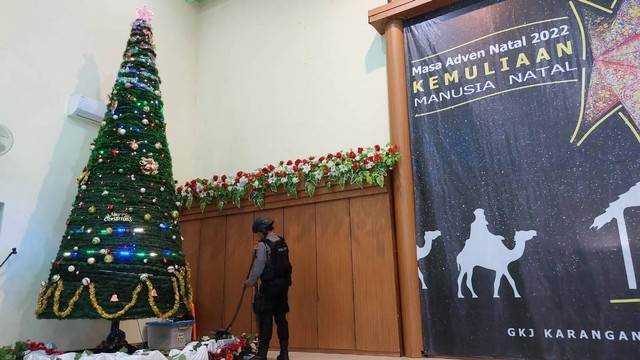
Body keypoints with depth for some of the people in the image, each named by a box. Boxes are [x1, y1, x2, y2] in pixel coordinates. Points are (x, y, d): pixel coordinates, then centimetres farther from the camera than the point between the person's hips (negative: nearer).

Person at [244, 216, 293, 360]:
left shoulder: (263, 245, -13)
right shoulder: (282, 243, 9)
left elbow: (258, 267, -14)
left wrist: (250, 282, 2)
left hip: (269, 286, -7)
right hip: (283, 285, 7)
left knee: (265, 320, 0)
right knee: (281, 318, 11)